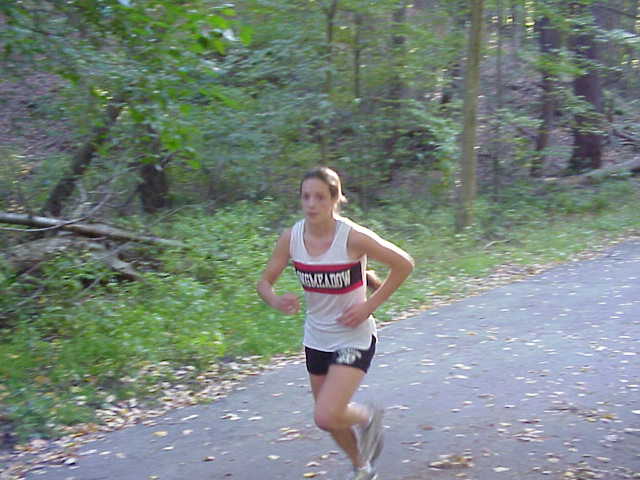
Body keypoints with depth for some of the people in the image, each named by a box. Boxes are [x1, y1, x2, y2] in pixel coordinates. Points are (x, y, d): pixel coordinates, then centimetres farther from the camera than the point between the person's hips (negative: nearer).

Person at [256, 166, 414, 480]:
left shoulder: (353, 237, -22)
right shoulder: (291, 237, -10)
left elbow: (404, 264, -12)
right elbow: (265, 282, 0)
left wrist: (370, 305, -15)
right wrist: (276, 301, -23)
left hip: (354, 338, -5)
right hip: (316, 339, 5)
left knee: (326, 417, -18)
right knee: (330, 418, 18)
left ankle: (367, 416, 17)